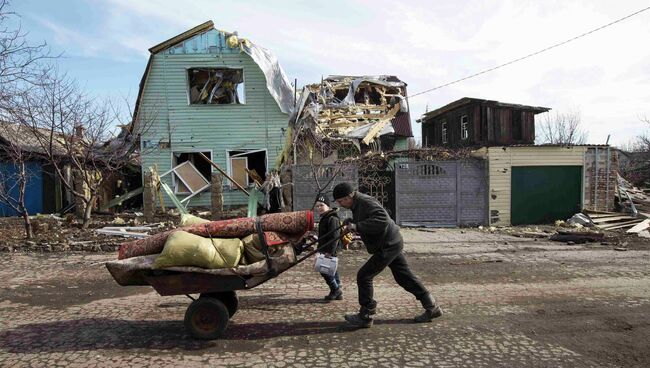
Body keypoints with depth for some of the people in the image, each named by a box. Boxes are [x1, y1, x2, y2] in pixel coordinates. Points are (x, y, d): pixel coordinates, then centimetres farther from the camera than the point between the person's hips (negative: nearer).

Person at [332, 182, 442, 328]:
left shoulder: (366, 202, -20)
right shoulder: (357, 205, 11)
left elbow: (382, 220, -34)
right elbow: (364, 224, 24)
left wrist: (357, 226, -31)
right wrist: (351, 222, 3)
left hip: (388, 246, -11)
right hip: (392, 244, 11)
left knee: (363, 276, -6)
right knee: (405, 277, 17)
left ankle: (365, 316, 6)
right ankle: (432, 308, 26)